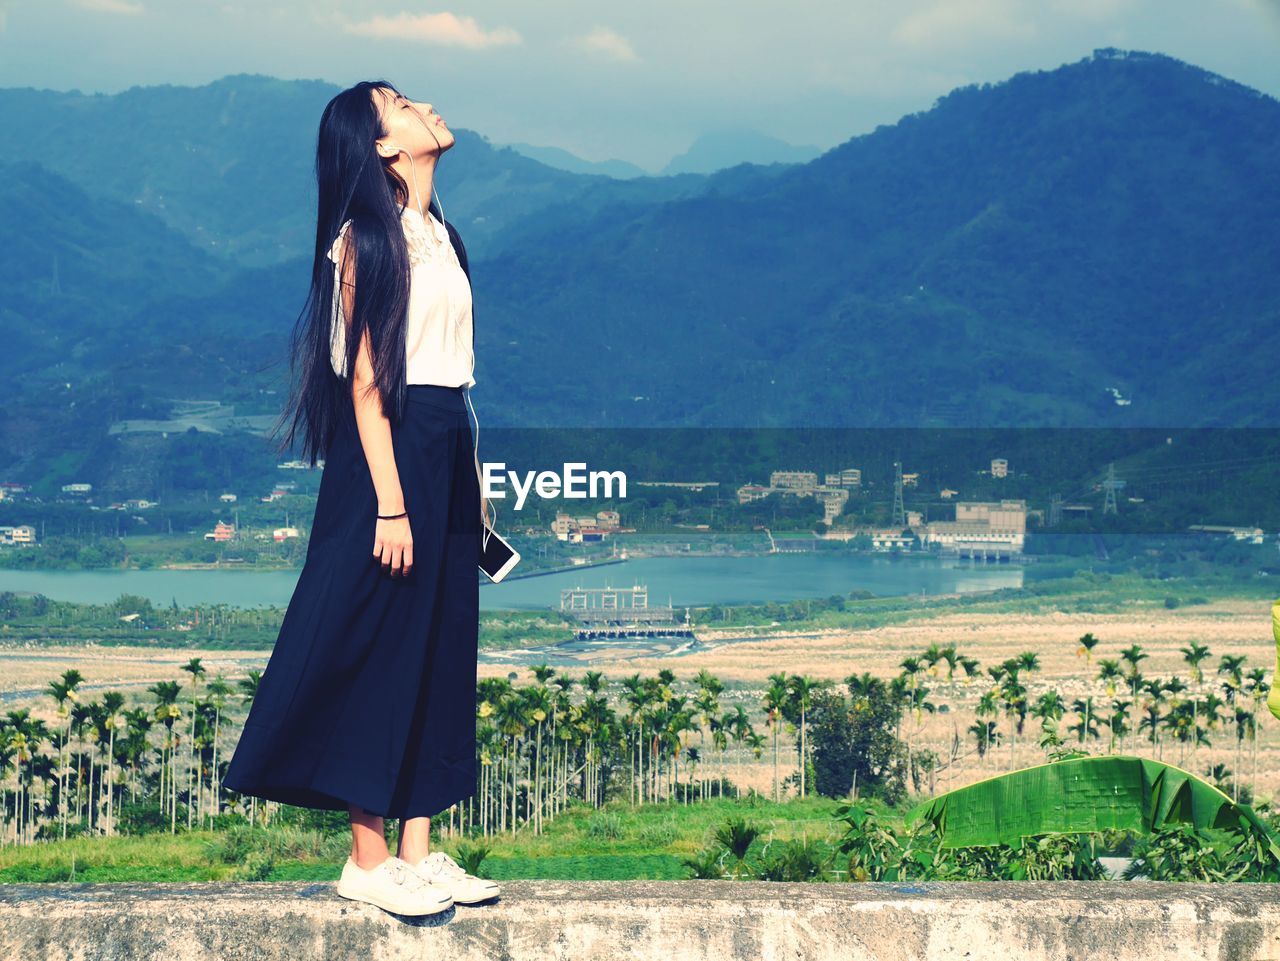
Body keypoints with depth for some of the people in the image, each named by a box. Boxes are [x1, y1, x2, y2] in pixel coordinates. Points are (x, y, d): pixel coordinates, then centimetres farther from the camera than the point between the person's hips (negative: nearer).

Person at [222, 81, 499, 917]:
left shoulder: (437, 234, 14)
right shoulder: (369, 239, -10)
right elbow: (366, 382, -15)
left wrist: (474, 482, 15)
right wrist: (390, 504, -19)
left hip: (448, 451, 9)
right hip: (391, 450, -9)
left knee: (441, 653, 9)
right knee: (380, 651, -2)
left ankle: (419, 852, 16)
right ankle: (369, 859, 5)